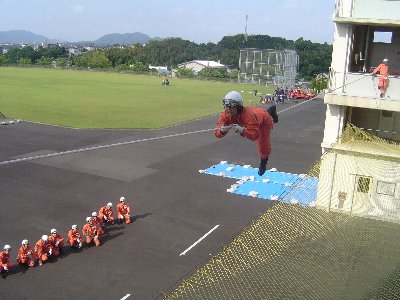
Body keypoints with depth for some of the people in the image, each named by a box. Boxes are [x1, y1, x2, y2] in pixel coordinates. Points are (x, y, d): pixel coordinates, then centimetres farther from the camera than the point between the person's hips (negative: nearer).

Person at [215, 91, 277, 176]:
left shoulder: (248, 115, -53)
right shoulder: (225, 115, -37)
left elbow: (254, 135, -54)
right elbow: (217, 133, -37)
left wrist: (242, 131, -71)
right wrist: (222, 130, -61)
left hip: (264, 119, -5)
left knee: (263, 144, -3)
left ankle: (263, 164, 30)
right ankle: (270, 113, 69)